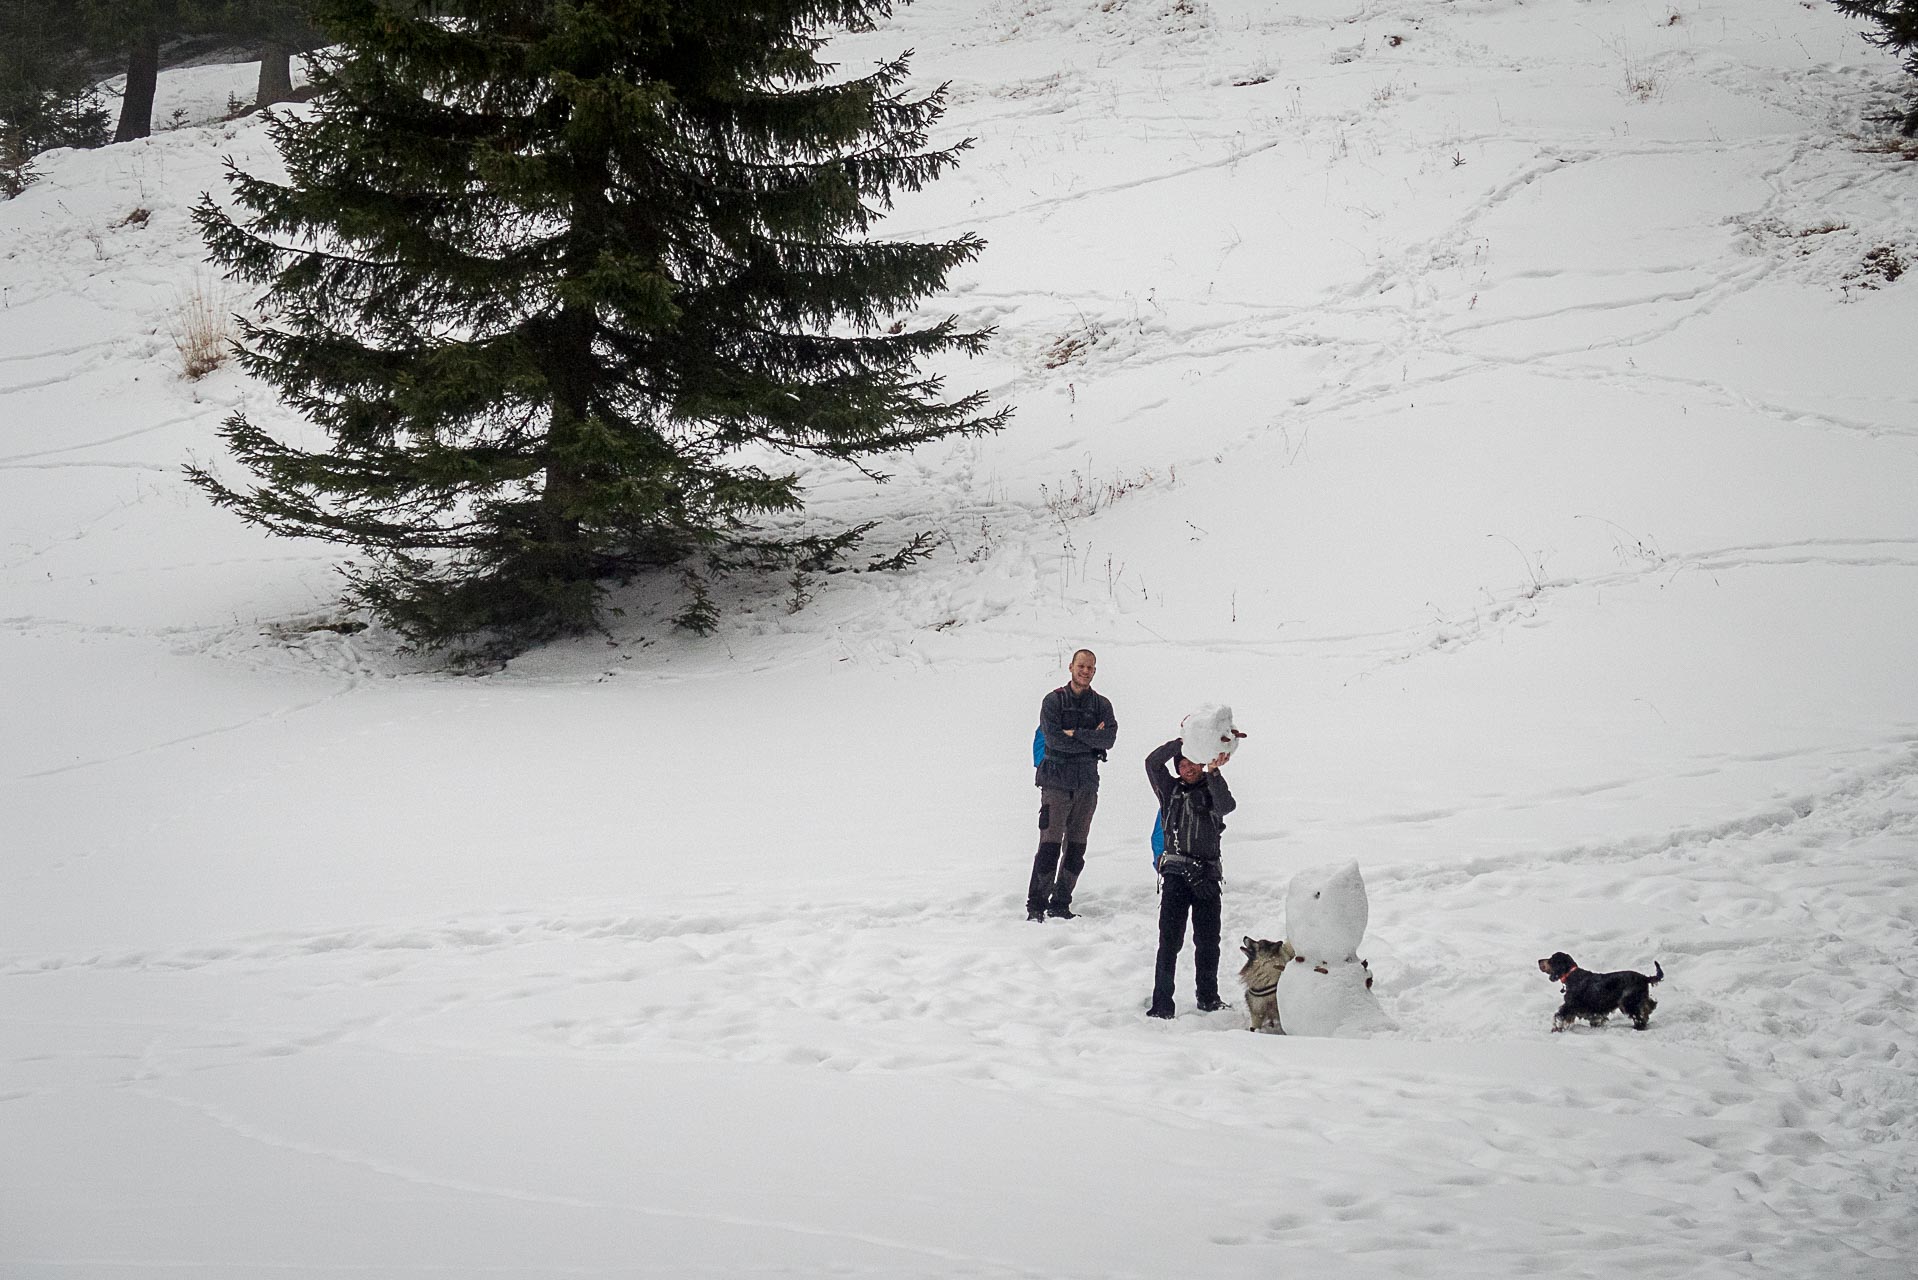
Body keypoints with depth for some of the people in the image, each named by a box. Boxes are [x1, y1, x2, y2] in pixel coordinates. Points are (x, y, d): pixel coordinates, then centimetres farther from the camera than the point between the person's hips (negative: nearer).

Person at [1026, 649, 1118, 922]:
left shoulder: (1101, 705, 10)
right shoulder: (1053, 701, 1)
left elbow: (1109, 737, -6)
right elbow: (1053, 738, -12)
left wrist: (1075, 734, -14)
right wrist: (1091, 741, -7)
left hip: (1087, 785, 4)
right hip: (1056, 782, -4)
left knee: (1076, 848, 5)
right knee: (1050, 845, -10)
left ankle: (1061, 904, 12)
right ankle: (1036, 904, -6)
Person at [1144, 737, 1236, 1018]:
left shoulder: (1212, 790, 10)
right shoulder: (1170, 789, 10)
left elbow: (1226, 805, -12)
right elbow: (1153, 762, -5)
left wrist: (1213, 772, -21)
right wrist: (1183, 742, -10)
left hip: (1207, 876, 1)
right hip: (1176, 873, -1)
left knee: (1208, 940, 7)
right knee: (1170, 939, -8)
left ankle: (1208, 997, 23)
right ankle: (1161, 1003, -8)